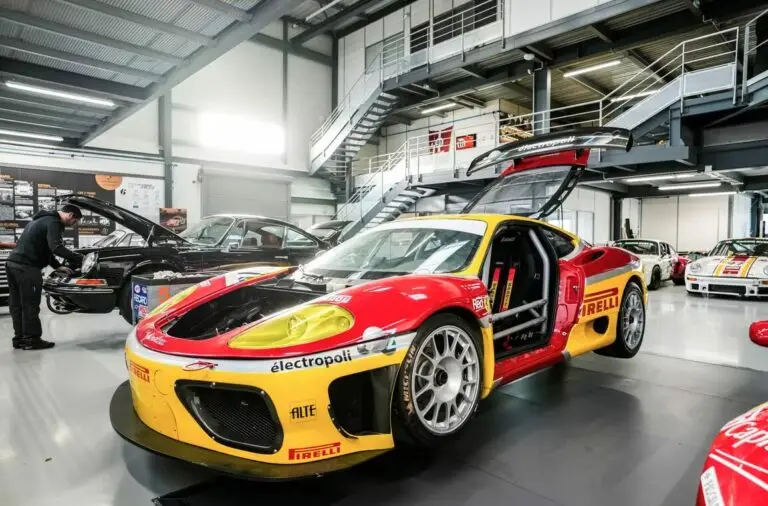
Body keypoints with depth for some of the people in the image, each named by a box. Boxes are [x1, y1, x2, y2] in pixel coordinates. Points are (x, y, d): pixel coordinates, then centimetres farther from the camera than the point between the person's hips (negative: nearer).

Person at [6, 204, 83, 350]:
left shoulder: (44, 220, 24)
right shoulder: (53, 222, -9)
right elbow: (56, 248, -22)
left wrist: (58, 266, 23)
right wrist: (79, 259, -15)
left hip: (13, 263, 10)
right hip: (26, 267, -10)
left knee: (17, 304, 14)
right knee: (30, 304, -3)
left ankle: (20, 338, 21)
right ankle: (32, 339, 4)